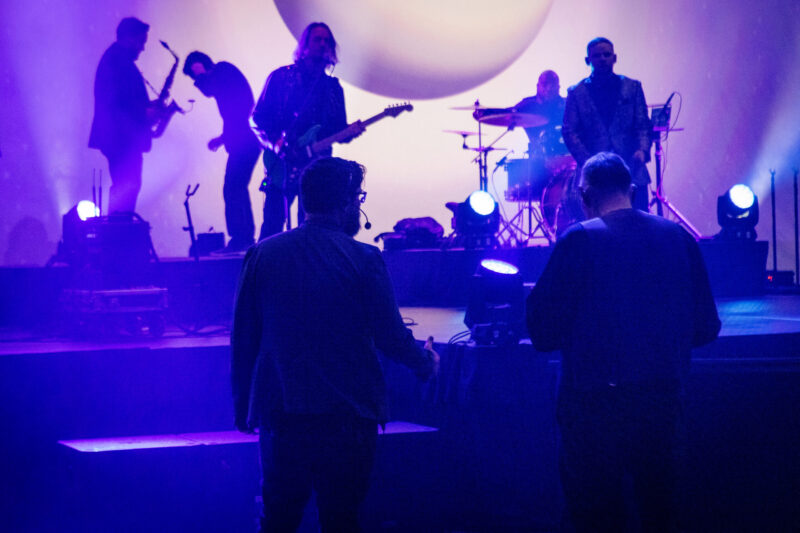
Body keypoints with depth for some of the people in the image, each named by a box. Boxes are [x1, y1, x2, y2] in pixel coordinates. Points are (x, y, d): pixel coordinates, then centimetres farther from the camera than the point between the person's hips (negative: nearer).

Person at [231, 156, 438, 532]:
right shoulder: (363, 259, -9)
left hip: (280, 414, 3)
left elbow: (243, 341, 5)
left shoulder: (262, 255, 0)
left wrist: (242, 405, 16)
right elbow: (391, 337, -4)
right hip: (347, 416, -3)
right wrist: (426, 362, 17)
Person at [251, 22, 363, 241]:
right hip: (282, 165, -3)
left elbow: (338, 129, 13)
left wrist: (350, 131, -10)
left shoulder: (333, 87, 15)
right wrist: (277, 144, -12)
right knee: (273, 224, -10)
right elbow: (257, 118, 2)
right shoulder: (281, 77, 5)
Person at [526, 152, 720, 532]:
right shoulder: (678, 237, 2)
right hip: (662, 396, 4)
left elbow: (544, 333, -12)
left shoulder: (579, 239, -11)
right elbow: (706, 327, 8)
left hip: (594, 399, -4)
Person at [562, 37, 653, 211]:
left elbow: (643, 125, 9)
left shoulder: (632, 87, 13)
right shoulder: (576, 93, 9)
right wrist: (588, 161, -12)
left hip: (632, 172, 1)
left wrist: (642, 150, -11)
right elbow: (570, 132, 3)